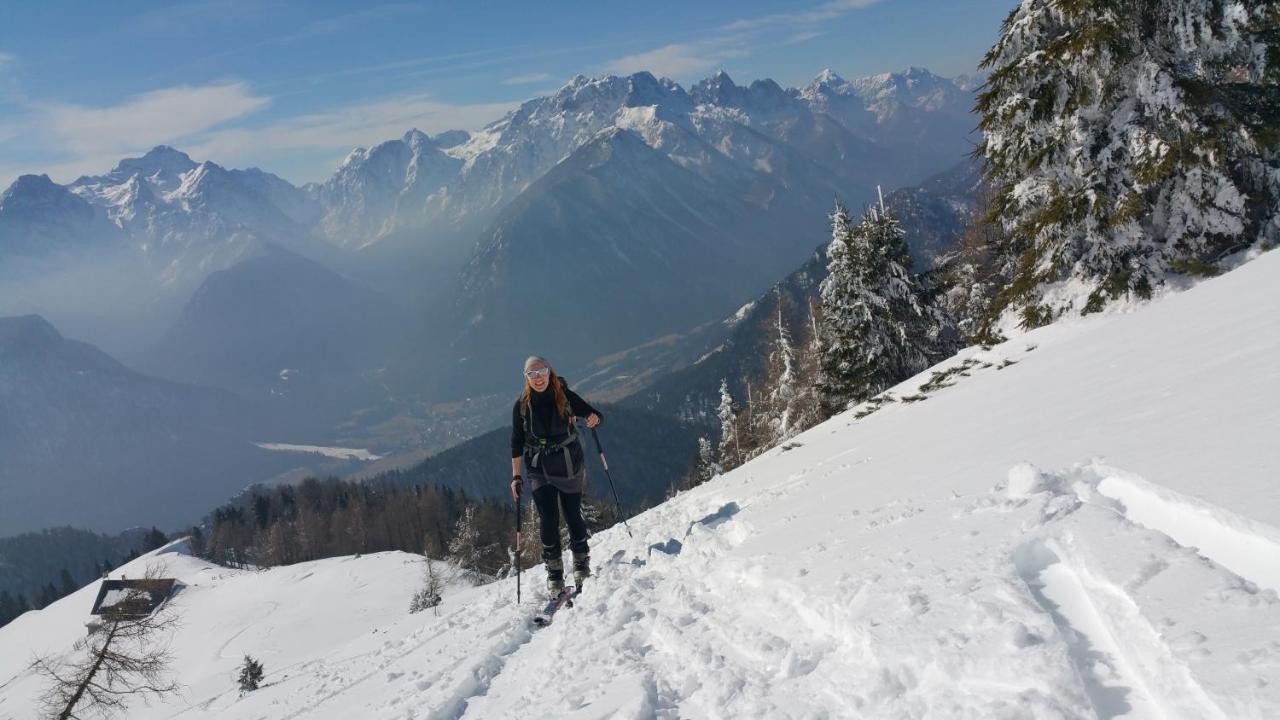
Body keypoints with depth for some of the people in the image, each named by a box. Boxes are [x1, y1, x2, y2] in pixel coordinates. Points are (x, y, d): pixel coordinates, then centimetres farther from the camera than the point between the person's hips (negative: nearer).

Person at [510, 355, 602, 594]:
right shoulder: (521, 405, -4)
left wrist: (593, 418, -24)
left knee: (573, 515, 5)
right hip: (540, 469, 0)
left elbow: (593, 413, 1)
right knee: (548, 518, -7)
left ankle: (581, 561, 28)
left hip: (569, 466, 0)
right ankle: (554, 571, 7)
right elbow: (517, 443, 1)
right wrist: (516, 477, -3)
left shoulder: (565, 396, -7)